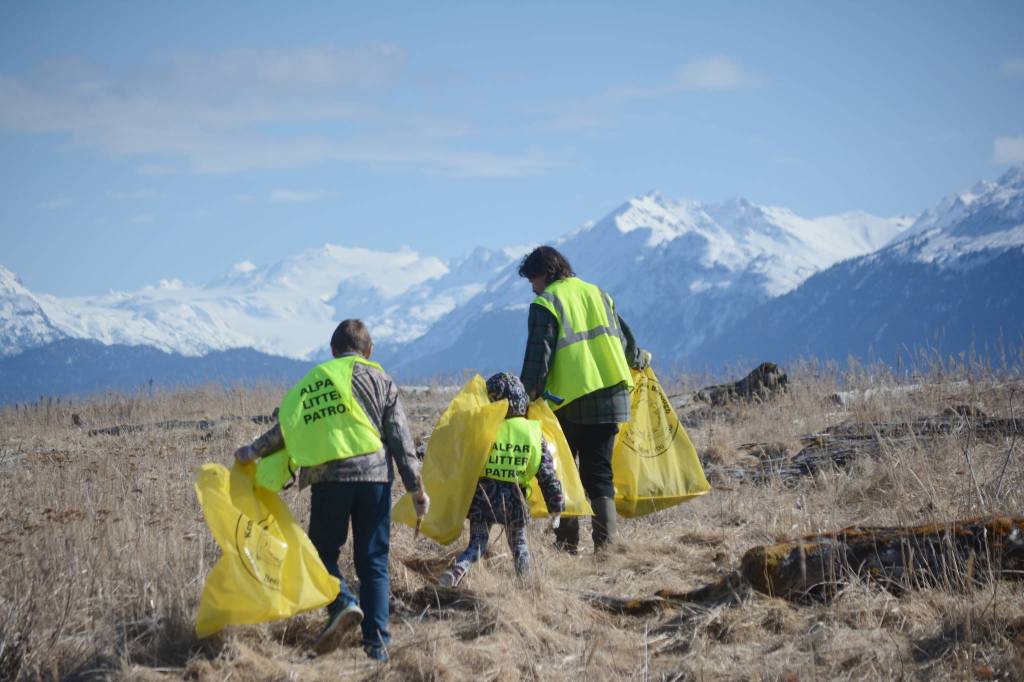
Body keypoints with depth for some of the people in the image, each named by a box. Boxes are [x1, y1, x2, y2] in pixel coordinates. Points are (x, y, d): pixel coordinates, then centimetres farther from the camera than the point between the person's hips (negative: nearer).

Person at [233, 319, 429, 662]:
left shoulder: (310, 383, 14)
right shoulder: (378, 379, 11)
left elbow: (287, 427, 10)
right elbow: (400, 438, 6)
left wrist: (254, 451, 25)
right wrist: (415, 487, 7)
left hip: (328, 477, 0)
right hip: (373, 474, 0)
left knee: (323, 550, 13)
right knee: (373, 561, 7)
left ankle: (343, 603, -16)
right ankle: (376, 641, 1)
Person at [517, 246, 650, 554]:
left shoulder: (547, 302, -4)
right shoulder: (598, 294, 14)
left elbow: (538, 355, -11)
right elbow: (623, 339, 21)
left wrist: (528, 394, -11)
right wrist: (639, 358, 40)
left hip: (571, 402, -5)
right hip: (612, 398, 5)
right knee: (599, 473, 8)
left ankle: (567, 543, 4)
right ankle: (606, 542, -3)